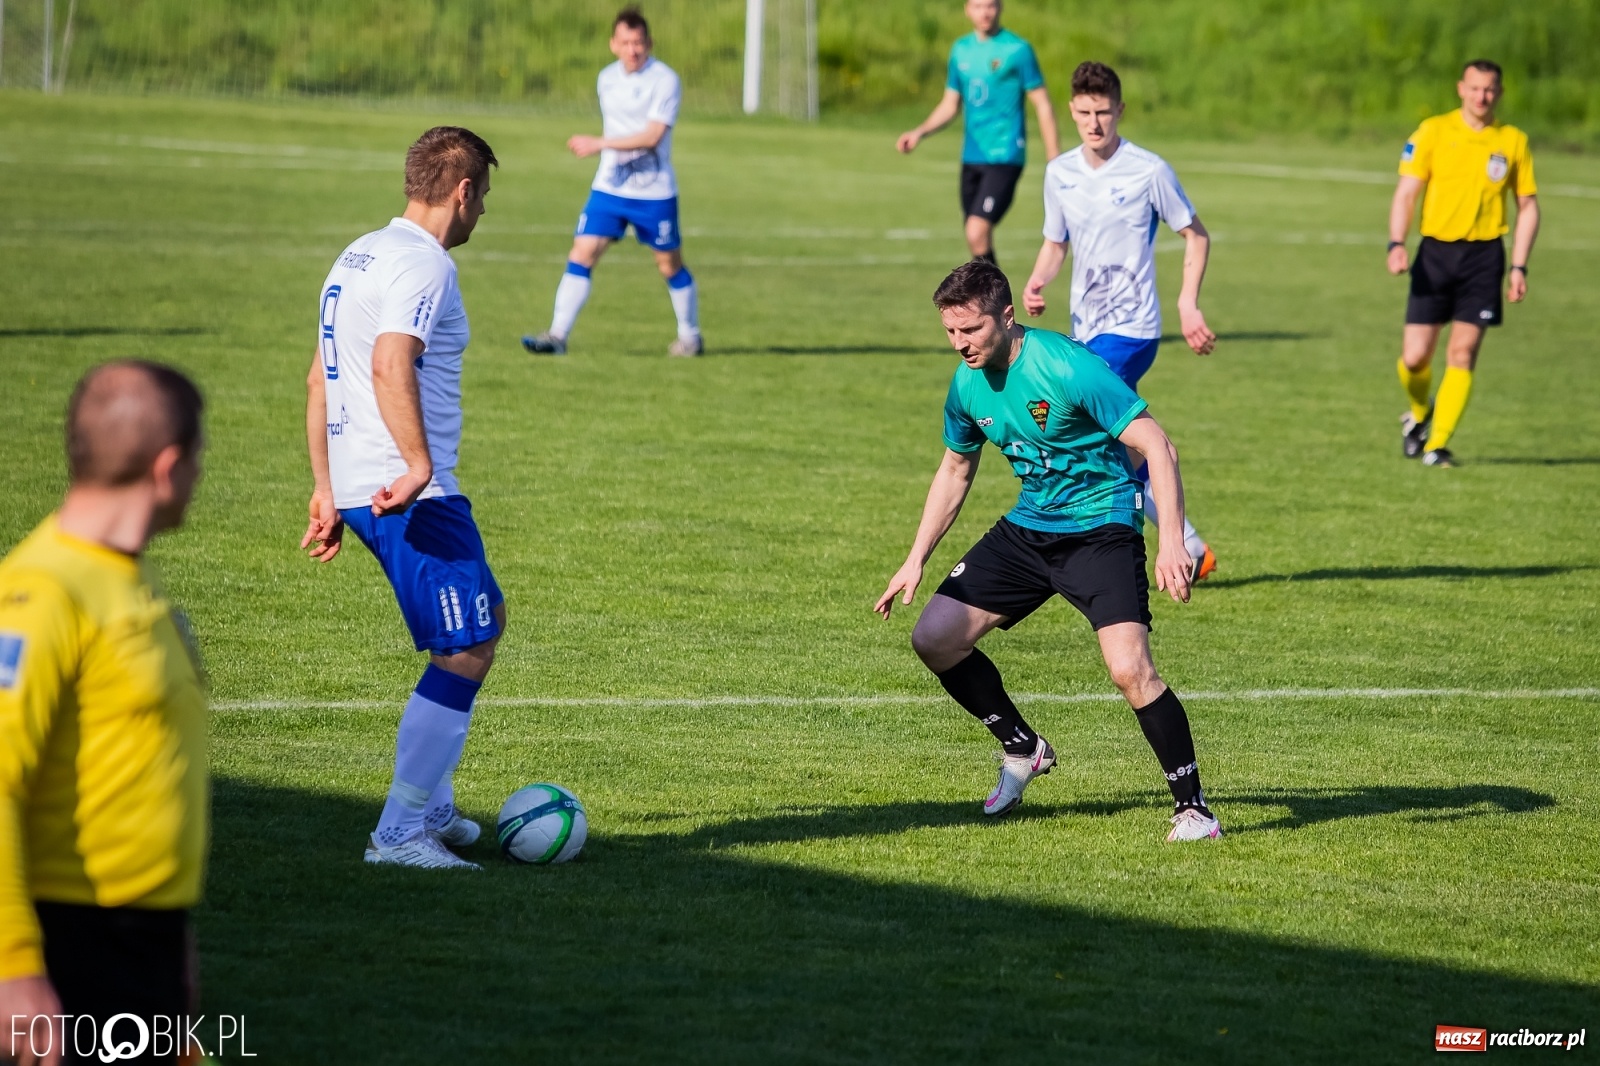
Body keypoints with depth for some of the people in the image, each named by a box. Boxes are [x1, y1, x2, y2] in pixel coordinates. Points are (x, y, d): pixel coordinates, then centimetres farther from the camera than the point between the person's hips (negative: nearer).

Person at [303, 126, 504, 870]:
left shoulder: (357, 257, 18)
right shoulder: (423, 264, -13)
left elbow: (321, 379, 22)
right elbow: (390, 368, -28)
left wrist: (327, 490, 25)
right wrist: (417, 466, -34)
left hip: (355, 486, 10)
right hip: (412, 496, -10)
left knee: (485, 620, 22)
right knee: (466, 654, -6)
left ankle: (431, 805, 24)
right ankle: (400, 831, -6)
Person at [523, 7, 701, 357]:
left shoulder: (664, 80, -13)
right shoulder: (607, 79, 7)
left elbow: (652, 136, -22)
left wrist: (599, 144, -26)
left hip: (654, 193, -5)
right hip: (609, 186, 5)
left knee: (670, 264, 8)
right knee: (580, 256, -7)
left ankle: (690, 337, 26)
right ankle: (557, 336, -8)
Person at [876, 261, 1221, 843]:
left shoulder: (1067, 367, -23)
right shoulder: (967, 386, -1)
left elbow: (1157, 446, -22)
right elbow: (954, 471, 18)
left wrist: (1171, 541, -32)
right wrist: (916, 560, 13)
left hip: (1100, 526, -7)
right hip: (1028, 527, 7)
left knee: (1130, 669, -25)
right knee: (934, 637, 1)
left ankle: (1192, 806, -10)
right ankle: (1023, 749, 22)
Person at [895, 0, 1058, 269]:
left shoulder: (1017, 50, -6)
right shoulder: (961, 50, 12)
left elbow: (1043, 105, -4)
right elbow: (950, 105, 20)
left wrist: (1054, 163, -8)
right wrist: (919, 132, 2)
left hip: (1004, 158, -6)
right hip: (971, 157, 6)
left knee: (977, 232, -20)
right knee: (978, 241, 9)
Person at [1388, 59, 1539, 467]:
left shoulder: (1513, 141, 5)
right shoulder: (1433, 131, 1)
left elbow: (1528, 206, 9)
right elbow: (1406, 192, -2)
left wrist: (1519, 268, 1)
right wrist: (1396, 244, -17)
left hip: (1484, 255, 0)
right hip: (1436, 252, 0)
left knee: (1462, 354, -7)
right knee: (1415, 357, -3)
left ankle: (1437, 445, 0)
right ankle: (1419, 414, 29)